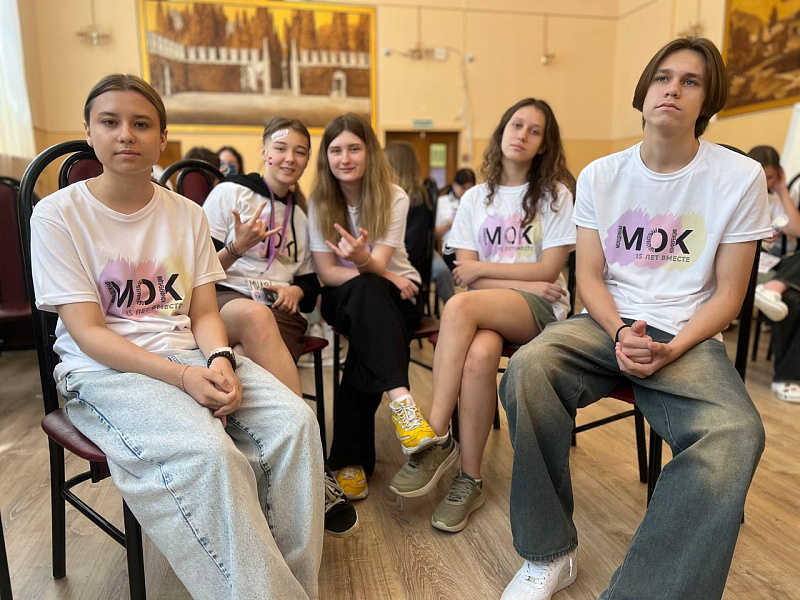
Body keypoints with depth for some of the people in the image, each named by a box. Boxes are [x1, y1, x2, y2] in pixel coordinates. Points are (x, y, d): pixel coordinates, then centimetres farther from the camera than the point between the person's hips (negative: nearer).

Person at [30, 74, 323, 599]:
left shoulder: (188, 215, 10)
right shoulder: (59, 215, -2)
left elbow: (204, 312, 7)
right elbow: (88, 331, -9)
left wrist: (219, 360, -16)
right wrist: (181, 376, -22)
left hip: (188, 356, 4)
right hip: (105, 370, -4)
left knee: (296, 422, -20)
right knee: (205, 453, -33)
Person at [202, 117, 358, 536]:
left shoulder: (300, 217, 23)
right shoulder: (230, 192, 9)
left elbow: (310, 283, 23)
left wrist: (296, 292, 0)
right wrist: (236, 249, -15)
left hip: (280, 313, 3)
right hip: (223, 301, -2)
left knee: (249, 358, -35)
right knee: (255, 315, -41)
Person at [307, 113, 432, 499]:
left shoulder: (394, 198, -5)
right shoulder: (319, 202, -1)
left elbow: (379, 263, -18)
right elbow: (326, 272, -6)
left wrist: (362, 259, -43)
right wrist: (376, 274, -21)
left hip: (397, 297, 0)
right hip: (342, 298, 0)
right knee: (366, 289, -37)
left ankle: (350, 460, -38)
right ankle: (400, 398, -52)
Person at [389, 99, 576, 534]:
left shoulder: (555, 195, 6)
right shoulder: (476, 198, 13)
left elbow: (549, 269, -4)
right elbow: (465, 272, 3)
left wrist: (484, 269, -5)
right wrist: (524, 283, -10)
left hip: (541, 309, -2)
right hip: (486, 308, 3)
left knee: (459, 307, -34)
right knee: (479, 355, -35)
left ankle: (437, 439, -25)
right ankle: (470, 480, -21)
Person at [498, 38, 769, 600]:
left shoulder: (741, 177, 0)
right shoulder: (600, 175, 6)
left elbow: (728, 294, 0)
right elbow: (589, 276, 4)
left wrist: (670, 350, -16)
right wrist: (621, 334, -15)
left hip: (687, 336, -1)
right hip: (608, 322, 2)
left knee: (735, 432, -33)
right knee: (527, 368, -30)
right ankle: (551, 555, -14)